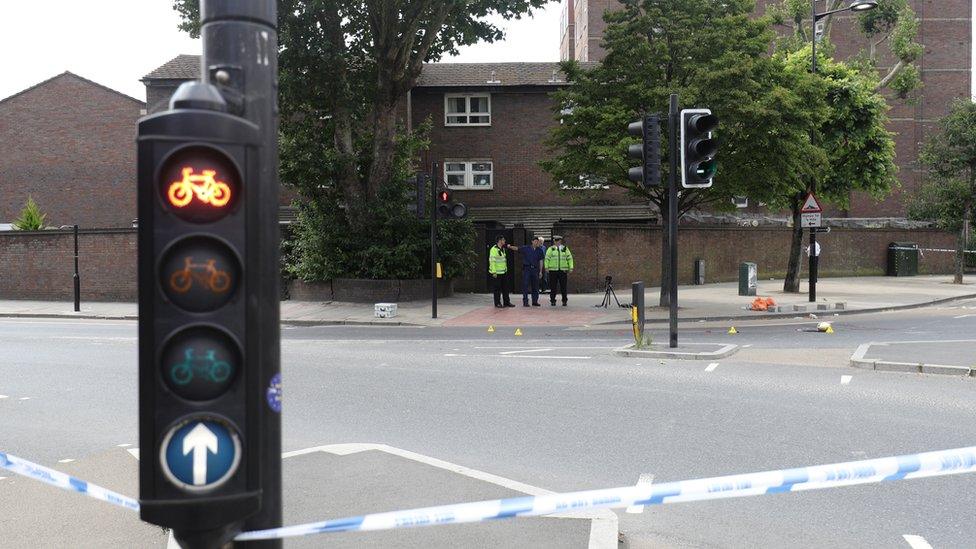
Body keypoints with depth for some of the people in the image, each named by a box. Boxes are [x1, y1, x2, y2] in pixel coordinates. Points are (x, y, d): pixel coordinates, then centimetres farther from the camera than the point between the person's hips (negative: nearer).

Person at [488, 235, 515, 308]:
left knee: (505, 288, 10)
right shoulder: (494, 249, -14)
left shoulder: (503, 249, 14)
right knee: (497, 289, -1)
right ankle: (497, 303, 7)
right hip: (497, 273, -8)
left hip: (504, 272, 8)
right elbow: (492, 261, -18)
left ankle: (507, 302, 17)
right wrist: (494, 272, -20)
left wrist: (506, 269, 18)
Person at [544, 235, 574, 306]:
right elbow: (547, 258, 2)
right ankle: (552, 301, 10)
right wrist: (546, 267, -8)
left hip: (563, 270, 1)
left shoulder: (565, 249, 10)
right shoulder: (551, 249, 6)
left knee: (563, 287, 2)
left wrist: (571, 268, 3)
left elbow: (570, 258, 10)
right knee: (553, 287, 2)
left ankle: (564, 301, 11)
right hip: (553, 270, -1)